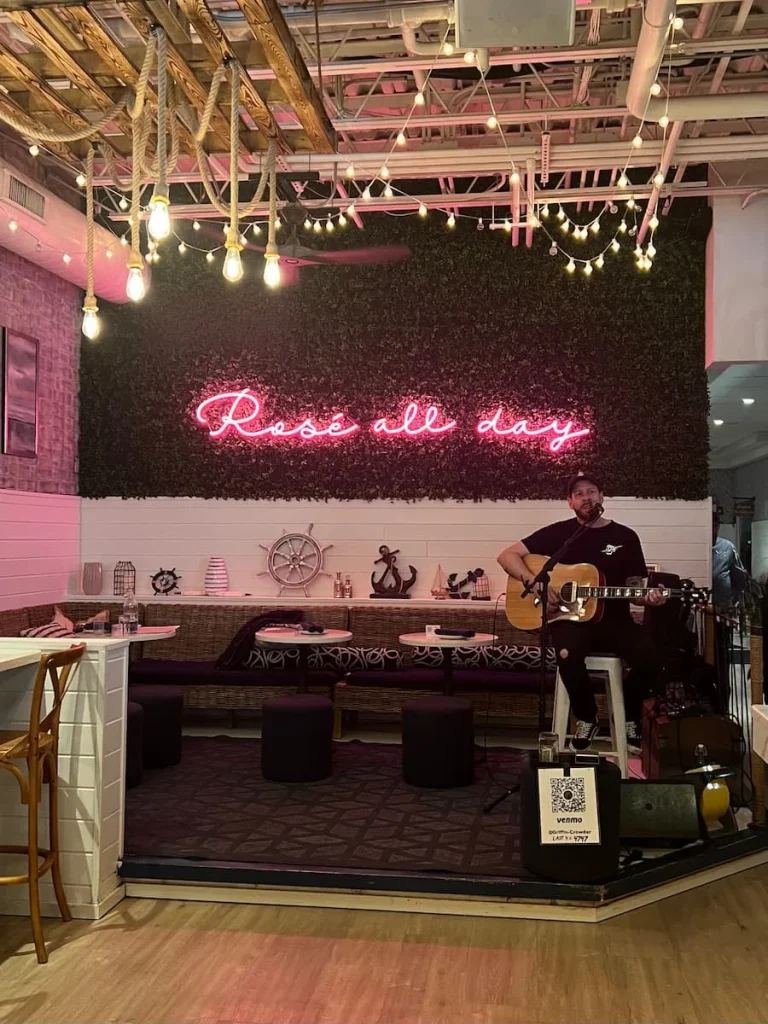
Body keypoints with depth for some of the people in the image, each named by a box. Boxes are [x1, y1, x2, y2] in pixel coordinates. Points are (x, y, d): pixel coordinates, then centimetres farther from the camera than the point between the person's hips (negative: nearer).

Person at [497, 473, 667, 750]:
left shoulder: (625, 537, 9)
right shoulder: (558, 532, 3)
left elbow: (634, 586, 11)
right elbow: (507, 556, 0)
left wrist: (648, 597, -13)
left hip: (614, 619, 2)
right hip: (570, 618, -2)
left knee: (650, 662, -25)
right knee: (569, 657, -36)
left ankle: (629, 715, 9)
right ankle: (586, 718, -5)